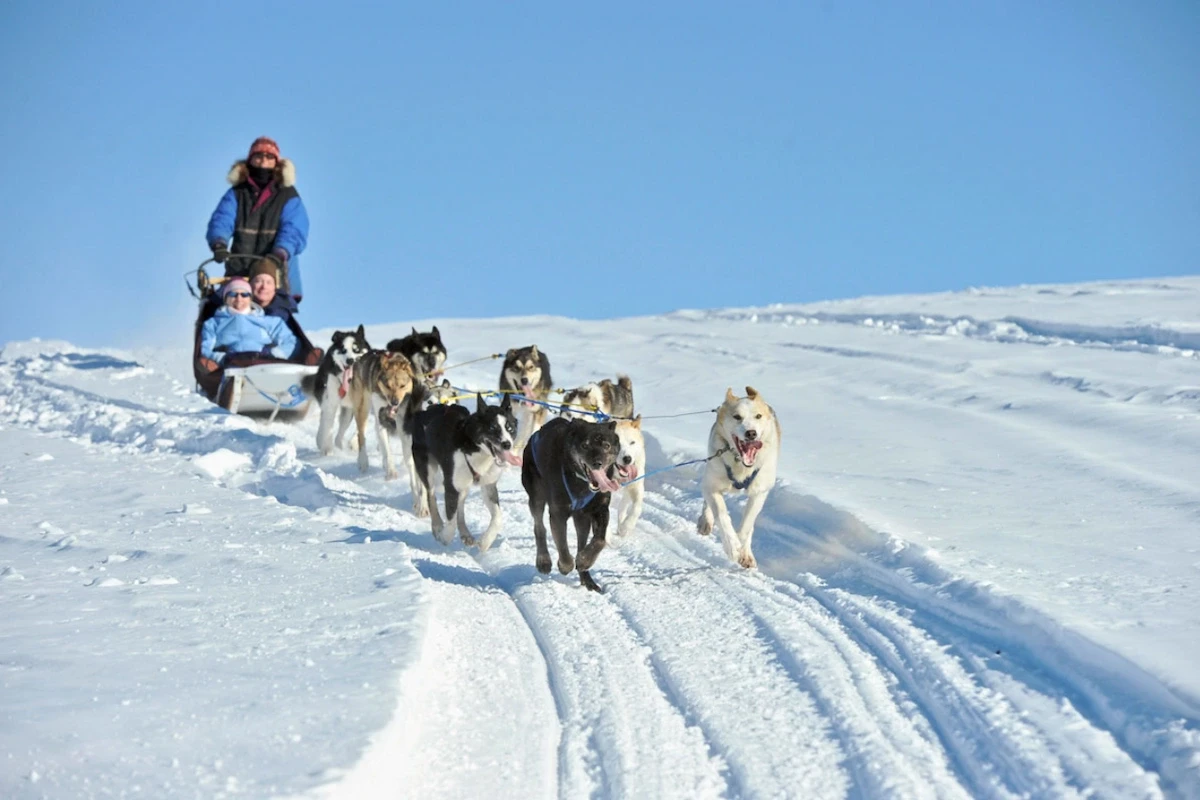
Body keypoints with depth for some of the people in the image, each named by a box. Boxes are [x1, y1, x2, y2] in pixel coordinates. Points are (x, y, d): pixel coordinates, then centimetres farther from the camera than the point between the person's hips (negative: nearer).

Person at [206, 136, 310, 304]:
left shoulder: (288, 195, 8)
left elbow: (293, 230, -7)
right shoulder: (236, 194, 13)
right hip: (239, 273, 1)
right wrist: (219, 243, -26)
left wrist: (281, 252, -28)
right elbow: (221, 221, -3)